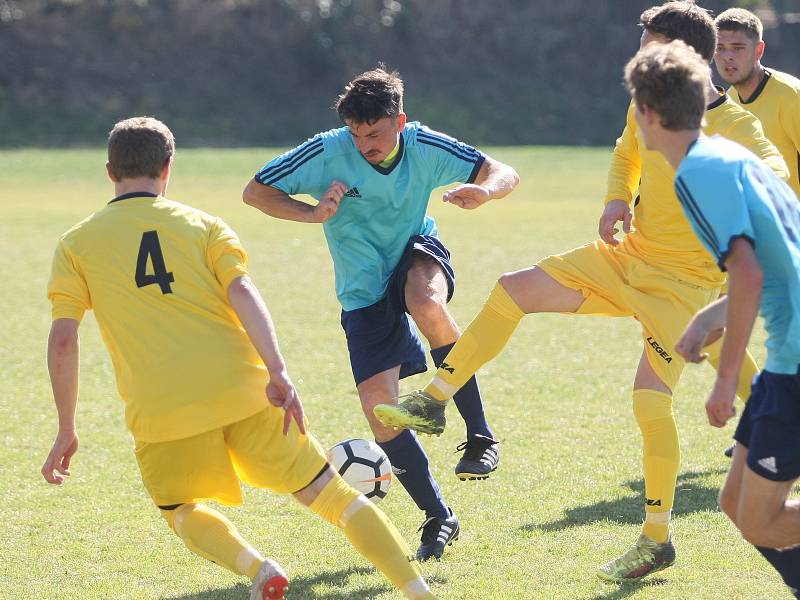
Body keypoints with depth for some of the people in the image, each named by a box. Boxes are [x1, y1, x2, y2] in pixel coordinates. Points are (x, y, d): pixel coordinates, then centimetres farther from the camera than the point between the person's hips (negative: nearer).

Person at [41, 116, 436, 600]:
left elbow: (63, 339, 2)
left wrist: (67, 430, 7)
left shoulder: (76, 244, 11)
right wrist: (278, 373, -14)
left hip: (161, 409, -1)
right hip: (242, 389, 1)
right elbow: (242, 292, -6)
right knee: (330, 493, 9)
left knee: (182, 512, 24)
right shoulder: (201, 224, 11)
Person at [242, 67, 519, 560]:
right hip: (365, 295, 0)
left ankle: (480, 436, -24)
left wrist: (484, 191, -31)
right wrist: (312, 213, -28)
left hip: (416, 253, 0)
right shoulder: (328, 153, -19)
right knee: (380, 408, -13)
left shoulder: (426, 148, -15)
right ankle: (439, 519, 5)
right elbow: (255, 191, -12)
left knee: (428, 306, -39)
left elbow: (506, 174, -7)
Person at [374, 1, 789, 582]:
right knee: (513, 290, -2)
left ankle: (658, 541, 0)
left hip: (683, 283, -7)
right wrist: (618, 200, 2)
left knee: (650, 398, -16)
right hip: (626, 257, 7)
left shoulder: (733, 127, -20)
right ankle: (434, 402, 10)